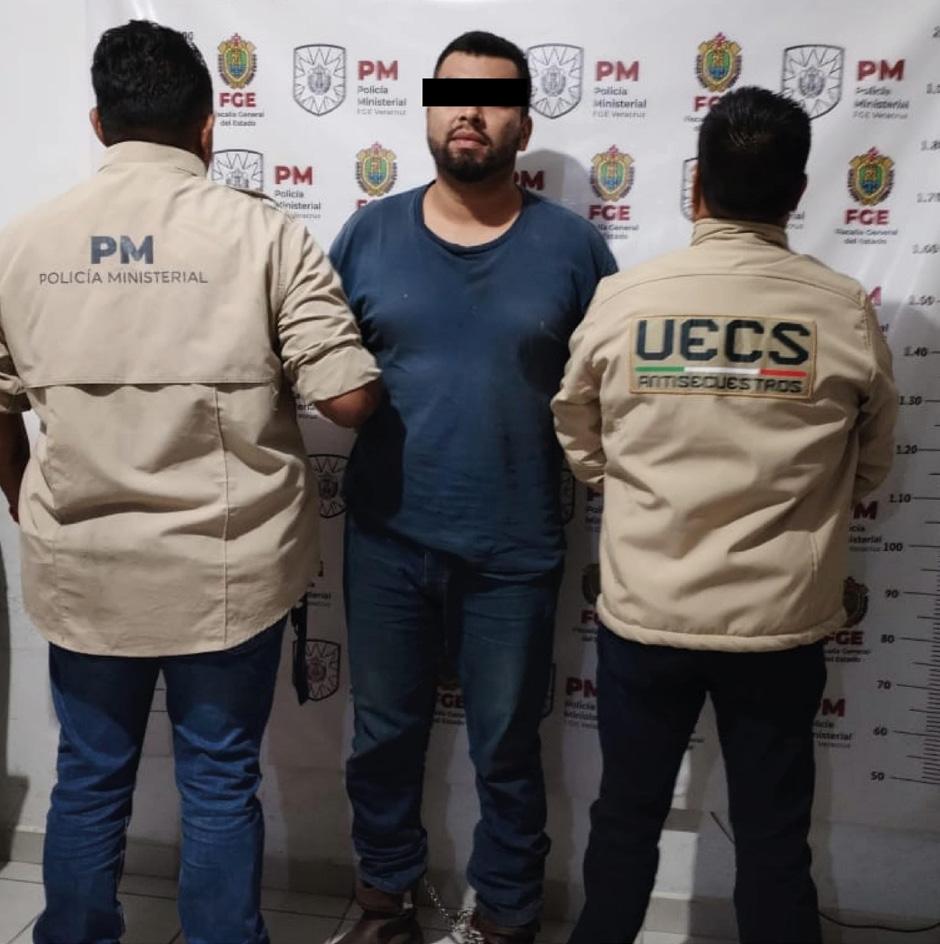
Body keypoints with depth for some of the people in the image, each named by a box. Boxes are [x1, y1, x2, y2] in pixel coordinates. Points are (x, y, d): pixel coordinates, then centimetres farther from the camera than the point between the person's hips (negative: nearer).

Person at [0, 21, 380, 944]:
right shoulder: (262, 232, -9)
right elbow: (351, 398, -13)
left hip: (81, 567, 3)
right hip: (228, 568, -2)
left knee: (89, 780, 20)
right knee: (220, 784, 14)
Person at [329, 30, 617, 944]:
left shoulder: (573, 245, -2)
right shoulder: (369, 232, 2)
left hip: (513, 552, -1)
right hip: (385, 541, 2)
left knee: (506, 751, 15)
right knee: (383, 735, 18)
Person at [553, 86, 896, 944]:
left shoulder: (622, 300, -9)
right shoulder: (847, 311, -8)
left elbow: (582, 451, 5)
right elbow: (868, 472, 6)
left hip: (643, 611, 0)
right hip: (782, 620, 0)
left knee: (626, 820, 19)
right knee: (774, 839, 17)